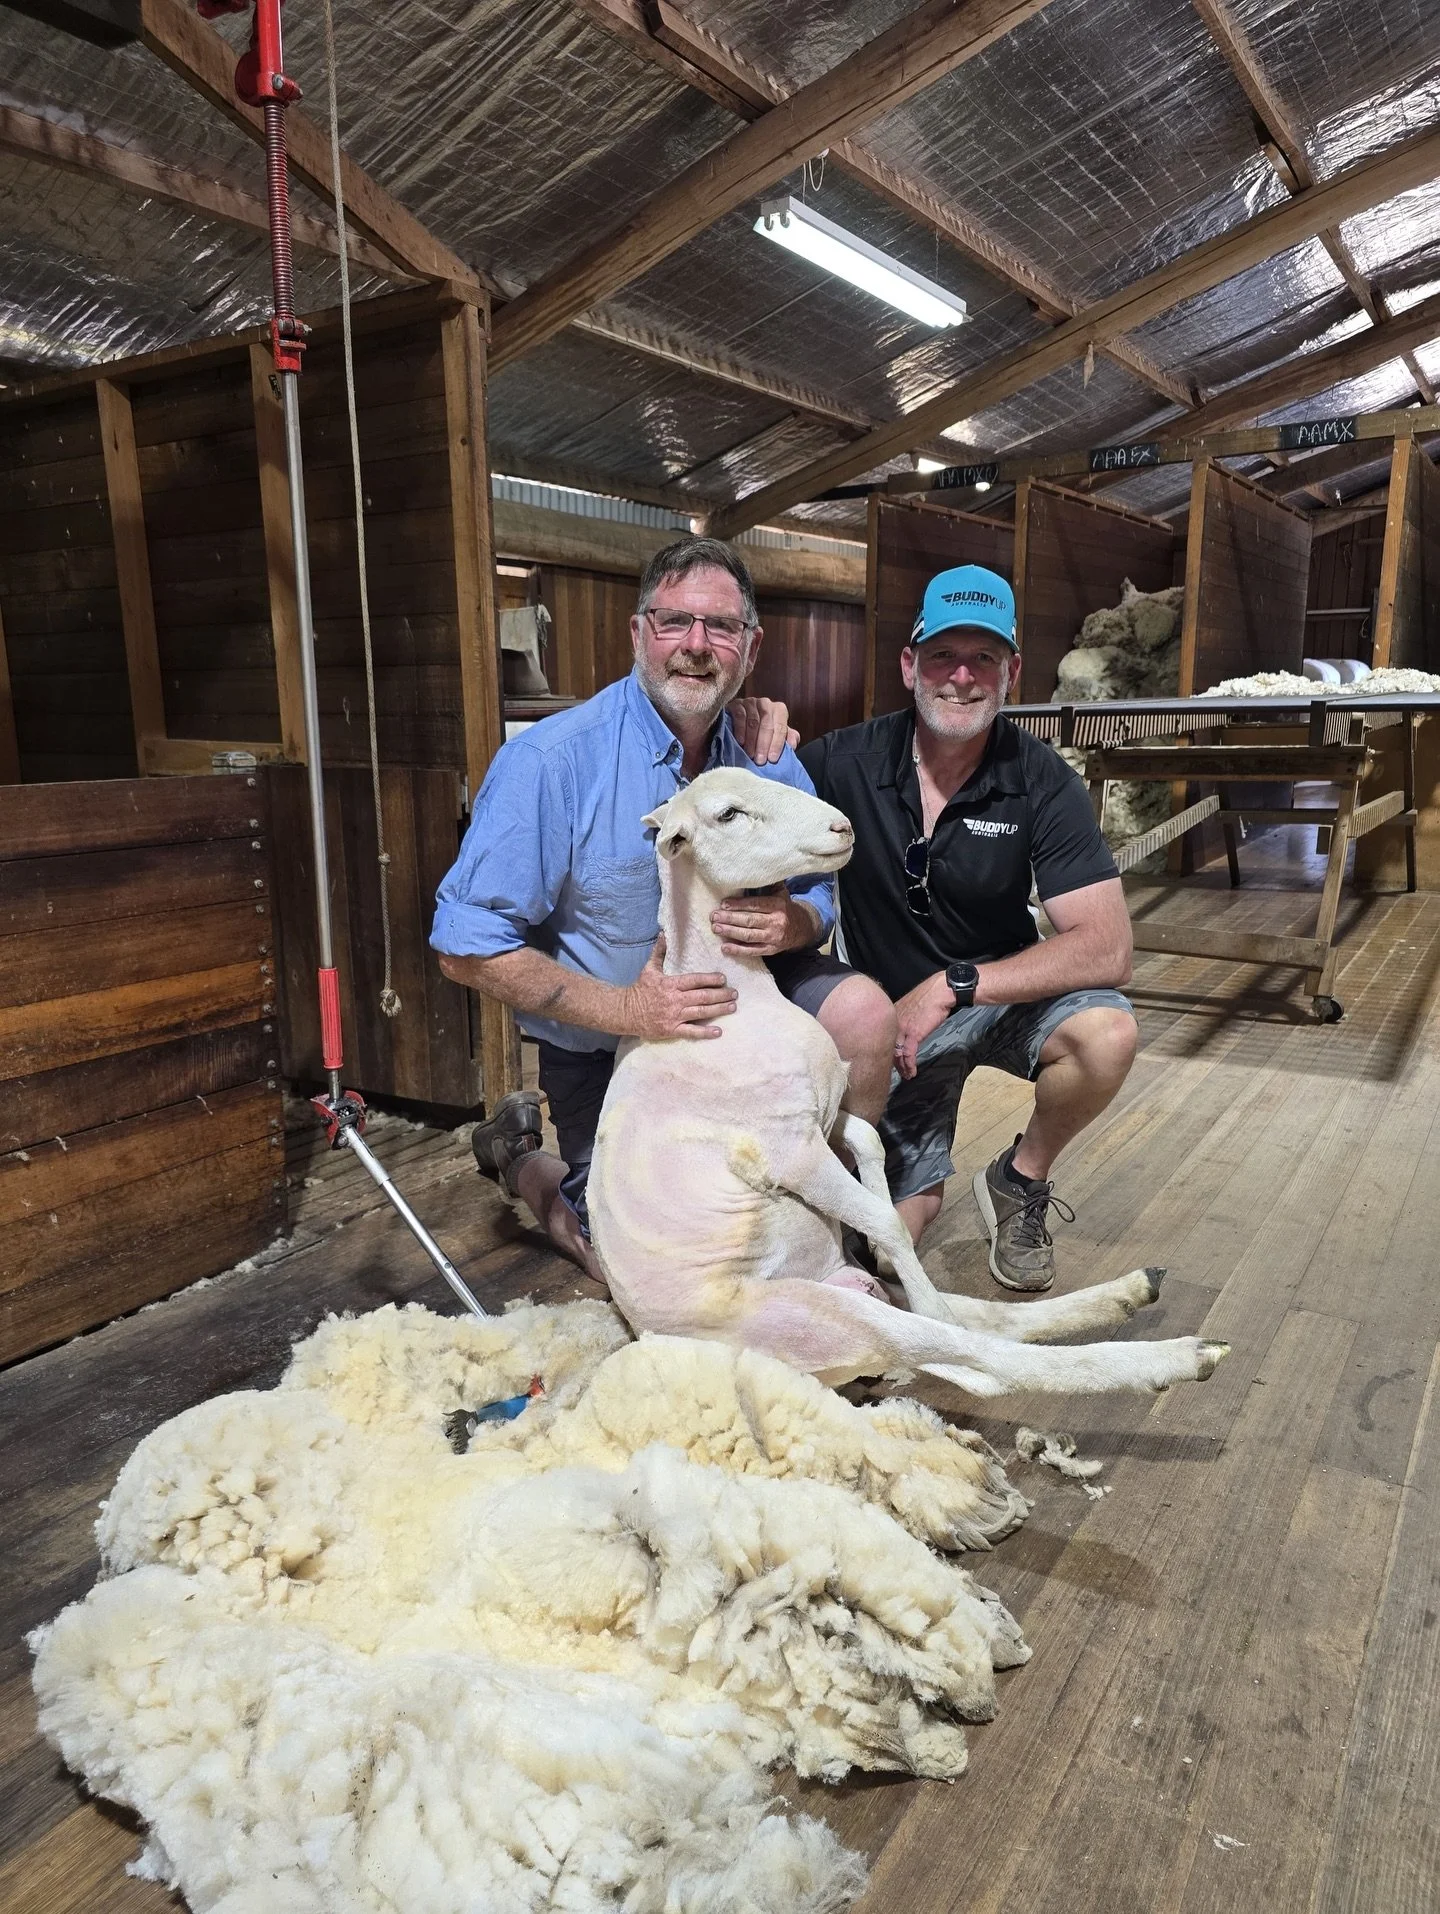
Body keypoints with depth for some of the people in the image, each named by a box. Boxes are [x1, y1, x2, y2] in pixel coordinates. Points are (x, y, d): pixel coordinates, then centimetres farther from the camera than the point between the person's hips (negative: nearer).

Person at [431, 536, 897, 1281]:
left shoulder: (770, 760, -9)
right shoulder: (549, 760, -23)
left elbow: (820, 896, 0)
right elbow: (466, 946, -24)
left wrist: (792, 923, -26)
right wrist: (624, 1009, -31)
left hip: (734, 999, 4)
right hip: (600, 1045, -4)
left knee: (863, 1009, -21)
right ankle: (520, 1157, 27)